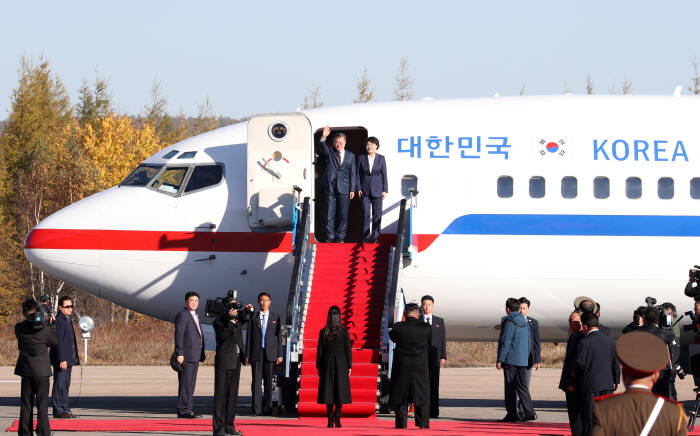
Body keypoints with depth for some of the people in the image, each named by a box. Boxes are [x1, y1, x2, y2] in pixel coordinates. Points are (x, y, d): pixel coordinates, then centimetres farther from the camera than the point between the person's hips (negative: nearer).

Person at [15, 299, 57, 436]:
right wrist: (52, 324, 7)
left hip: (26, 370, 3)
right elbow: (54, 342, 2)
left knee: (26, 404, 11)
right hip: (42, 370, -3)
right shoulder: (44, 328, -13)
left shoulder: (19, 328, -5)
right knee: (42, 404, 2)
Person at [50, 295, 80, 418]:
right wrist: (62, 360, -23)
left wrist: (73, 359, 20)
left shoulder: (68, 320, 17)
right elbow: (58, 342, -19)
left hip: (68, 359, 10)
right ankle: (58, 410, -6)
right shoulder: (58, 321, -13)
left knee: (65, 385, 12)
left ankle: (64, 409, 17)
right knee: (60, 385, -7)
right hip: (61, 359, -10)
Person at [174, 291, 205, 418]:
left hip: (195, 355, 10)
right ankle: (183, 410, -11)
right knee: (185, 383, -10)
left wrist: (200, 355, 21)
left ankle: (187, 409, 14)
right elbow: (178, 335, -15)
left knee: (190, 384, 10)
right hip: (186, 355, -10)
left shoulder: (194, 316, 20)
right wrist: (180, 354, -21)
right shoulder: (182, 315, -9)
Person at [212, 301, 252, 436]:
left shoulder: (237, 321, 13)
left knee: (233, 395, 10)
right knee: (221, 395, -6)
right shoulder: (218, 322, -6)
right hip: (224, 362, -7)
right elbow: (224, 337, -20)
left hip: (236, 362, 7)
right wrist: (230, 319, -22)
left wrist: (249, 310, 13)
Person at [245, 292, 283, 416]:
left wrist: (279, 354, 0)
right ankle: (257, 409, -2)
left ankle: (267, 408, 6)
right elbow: (249, 336, 6)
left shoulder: (275, 317, 8)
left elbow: (279, 336, 6)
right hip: (256, 353, 0)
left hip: (270, 353, 0)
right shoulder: (253, 317, 7)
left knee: (268, 382, 2)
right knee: (256, 382, -3)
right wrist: (247, 354, 0)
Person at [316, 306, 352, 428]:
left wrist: (318, 367, 9)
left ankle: (330, 421, 2)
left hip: (327, 364, 1)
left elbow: (319, 350, 1)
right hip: (341, 365, -1)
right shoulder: (344, 331, -6)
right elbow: (348, 349, -4)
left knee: (328, 392, 5)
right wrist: (349, 366, 4)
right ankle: (337, 420, -6)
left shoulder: (323, 332, -3)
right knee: (339, 390, 2)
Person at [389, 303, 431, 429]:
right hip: (420, 366, 1)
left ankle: (401, 422, 9)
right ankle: (423, 422, 10)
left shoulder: (398, 327, -11)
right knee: (422, 394, 12)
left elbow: (393, 337, 7)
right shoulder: (426, 328, -9)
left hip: (402, 366, -1)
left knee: (400, 394, 11)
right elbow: (429, 344, 4)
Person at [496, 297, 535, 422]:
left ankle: (512, 414, 0)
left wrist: (499, 360, -12)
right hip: (522, 361, 7)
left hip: (510, 360, -7)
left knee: (510, 388, -1)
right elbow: (529, 343, 18)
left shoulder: (509, 323, -11)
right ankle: (529, 412, 1)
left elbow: (505, 342, -15)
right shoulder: (524, 323, 12)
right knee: (521, 386, 10)